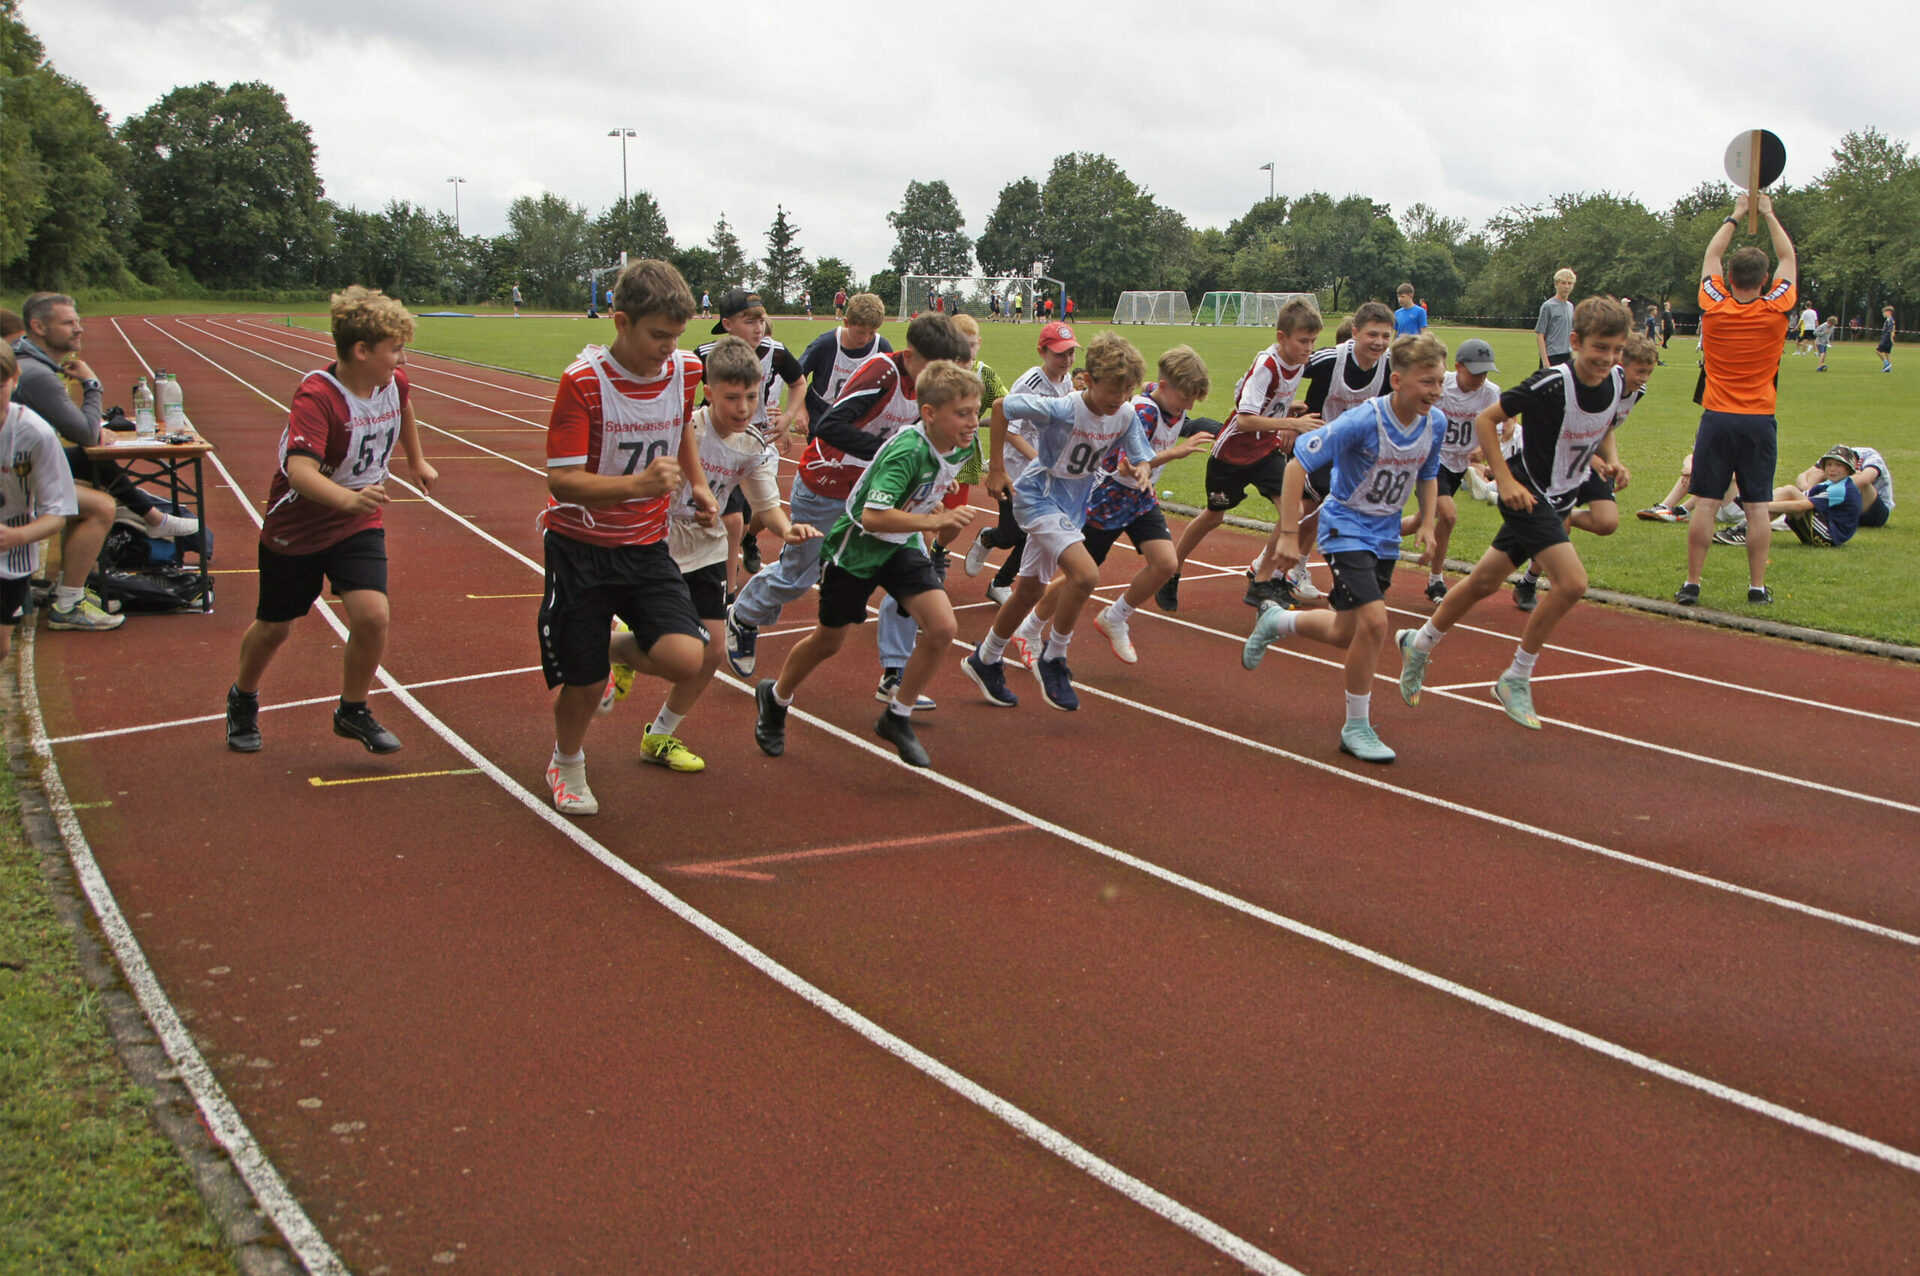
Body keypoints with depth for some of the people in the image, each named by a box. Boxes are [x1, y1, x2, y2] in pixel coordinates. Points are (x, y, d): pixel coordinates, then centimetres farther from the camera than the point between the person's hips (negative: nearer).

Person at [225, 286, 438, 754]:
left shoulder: (394, 383, -8)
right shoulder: (316, 396, -29)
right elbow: (300, 471, -43)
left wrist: (417, 461, 31)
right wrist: (347, 498, -60)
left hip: (359, 526, 4)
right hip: (296, 528, -4)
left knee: (371, 615, -16)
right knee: (275, 627, 12)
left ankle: (353, 712, 9)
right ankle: (243, 699, 44)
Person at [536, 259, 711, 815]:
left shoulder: (686, 369, -4)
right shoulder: (583, 383, -20)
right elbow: (562, 480, -24)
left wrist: (698, 483, 9)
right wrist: (638, 484, -38)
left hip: (647, 546, 4)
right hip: (580, 547, -4)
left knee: (684, 660, -16)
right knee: (584, 683, 3)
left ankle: (617, 646, 19)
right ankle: (566, 766, 36)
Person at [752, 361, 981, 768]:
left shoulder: (962, 446, -9)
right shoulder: (907, 451, -33)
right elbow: (873, 516, -41)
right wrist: (935, 520, -41)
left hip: (901, 548, 6)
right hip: (856, 547, -6)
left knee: (942, 628, -13)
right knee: (829, 642, 12)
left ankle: (897, 717, 7)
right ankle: (776, 698, 43)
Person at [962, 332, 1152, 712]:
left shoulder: (1126, 416, -10)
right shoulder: (1062, 410, -27)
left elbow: (1141, 458, 0)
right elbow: (1001, 407, -18)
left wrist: (1141, 471, -26)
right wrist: (997, 469, -15)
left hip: (1071, 505, 7)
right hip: (1039, 497, -7)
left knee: (1030, 589, 17)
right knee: (1086, 574, -24)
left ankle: (985, 661, 37)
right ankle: (1052, 660, -5)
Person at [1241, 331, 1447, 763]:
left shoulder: (1435, 423, -8)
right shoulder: (1362, 421, -27)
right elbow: (1298, 463, -23)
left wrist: (1426, 523, -1)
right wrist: (1288, 534, -25)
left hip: (1386, 533, 7)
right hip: (1346, 527, -7)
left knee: (1347, 634, 12)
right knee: (1374, 622, -21)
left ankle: (1276, 620, 43)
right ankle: (1356, 727, -4)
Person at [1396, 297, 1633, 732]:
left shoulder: (1617, 382, -4)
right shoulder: (1552, 384, -26)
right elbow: (1485, 420, -18)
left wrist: (1609, 458, -3)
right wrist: (1506, 480, -21)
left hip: (1559, 499, 7)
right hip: (1528, 495, -7)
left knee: (1485, 582, 16)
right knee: (1572, 582, -20)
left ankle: (1419, 643, 37)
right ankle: (1516, 679, -3)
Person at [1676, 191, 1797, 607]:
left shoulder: (1713, 307, -5)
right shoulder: (1776, 310, -5)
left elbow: (1711, 256, 13)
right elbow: (1788, 258, 13)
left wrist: (1735, 215, 23)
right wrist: (1768, 213, 21)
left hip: (1717, 419, 0)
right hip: (1759, 421, 0)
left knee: (1705, 503, 0)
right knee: (1757, 506, 3)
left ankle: (1692, 583, 0)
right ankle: (1758, 586, 5)